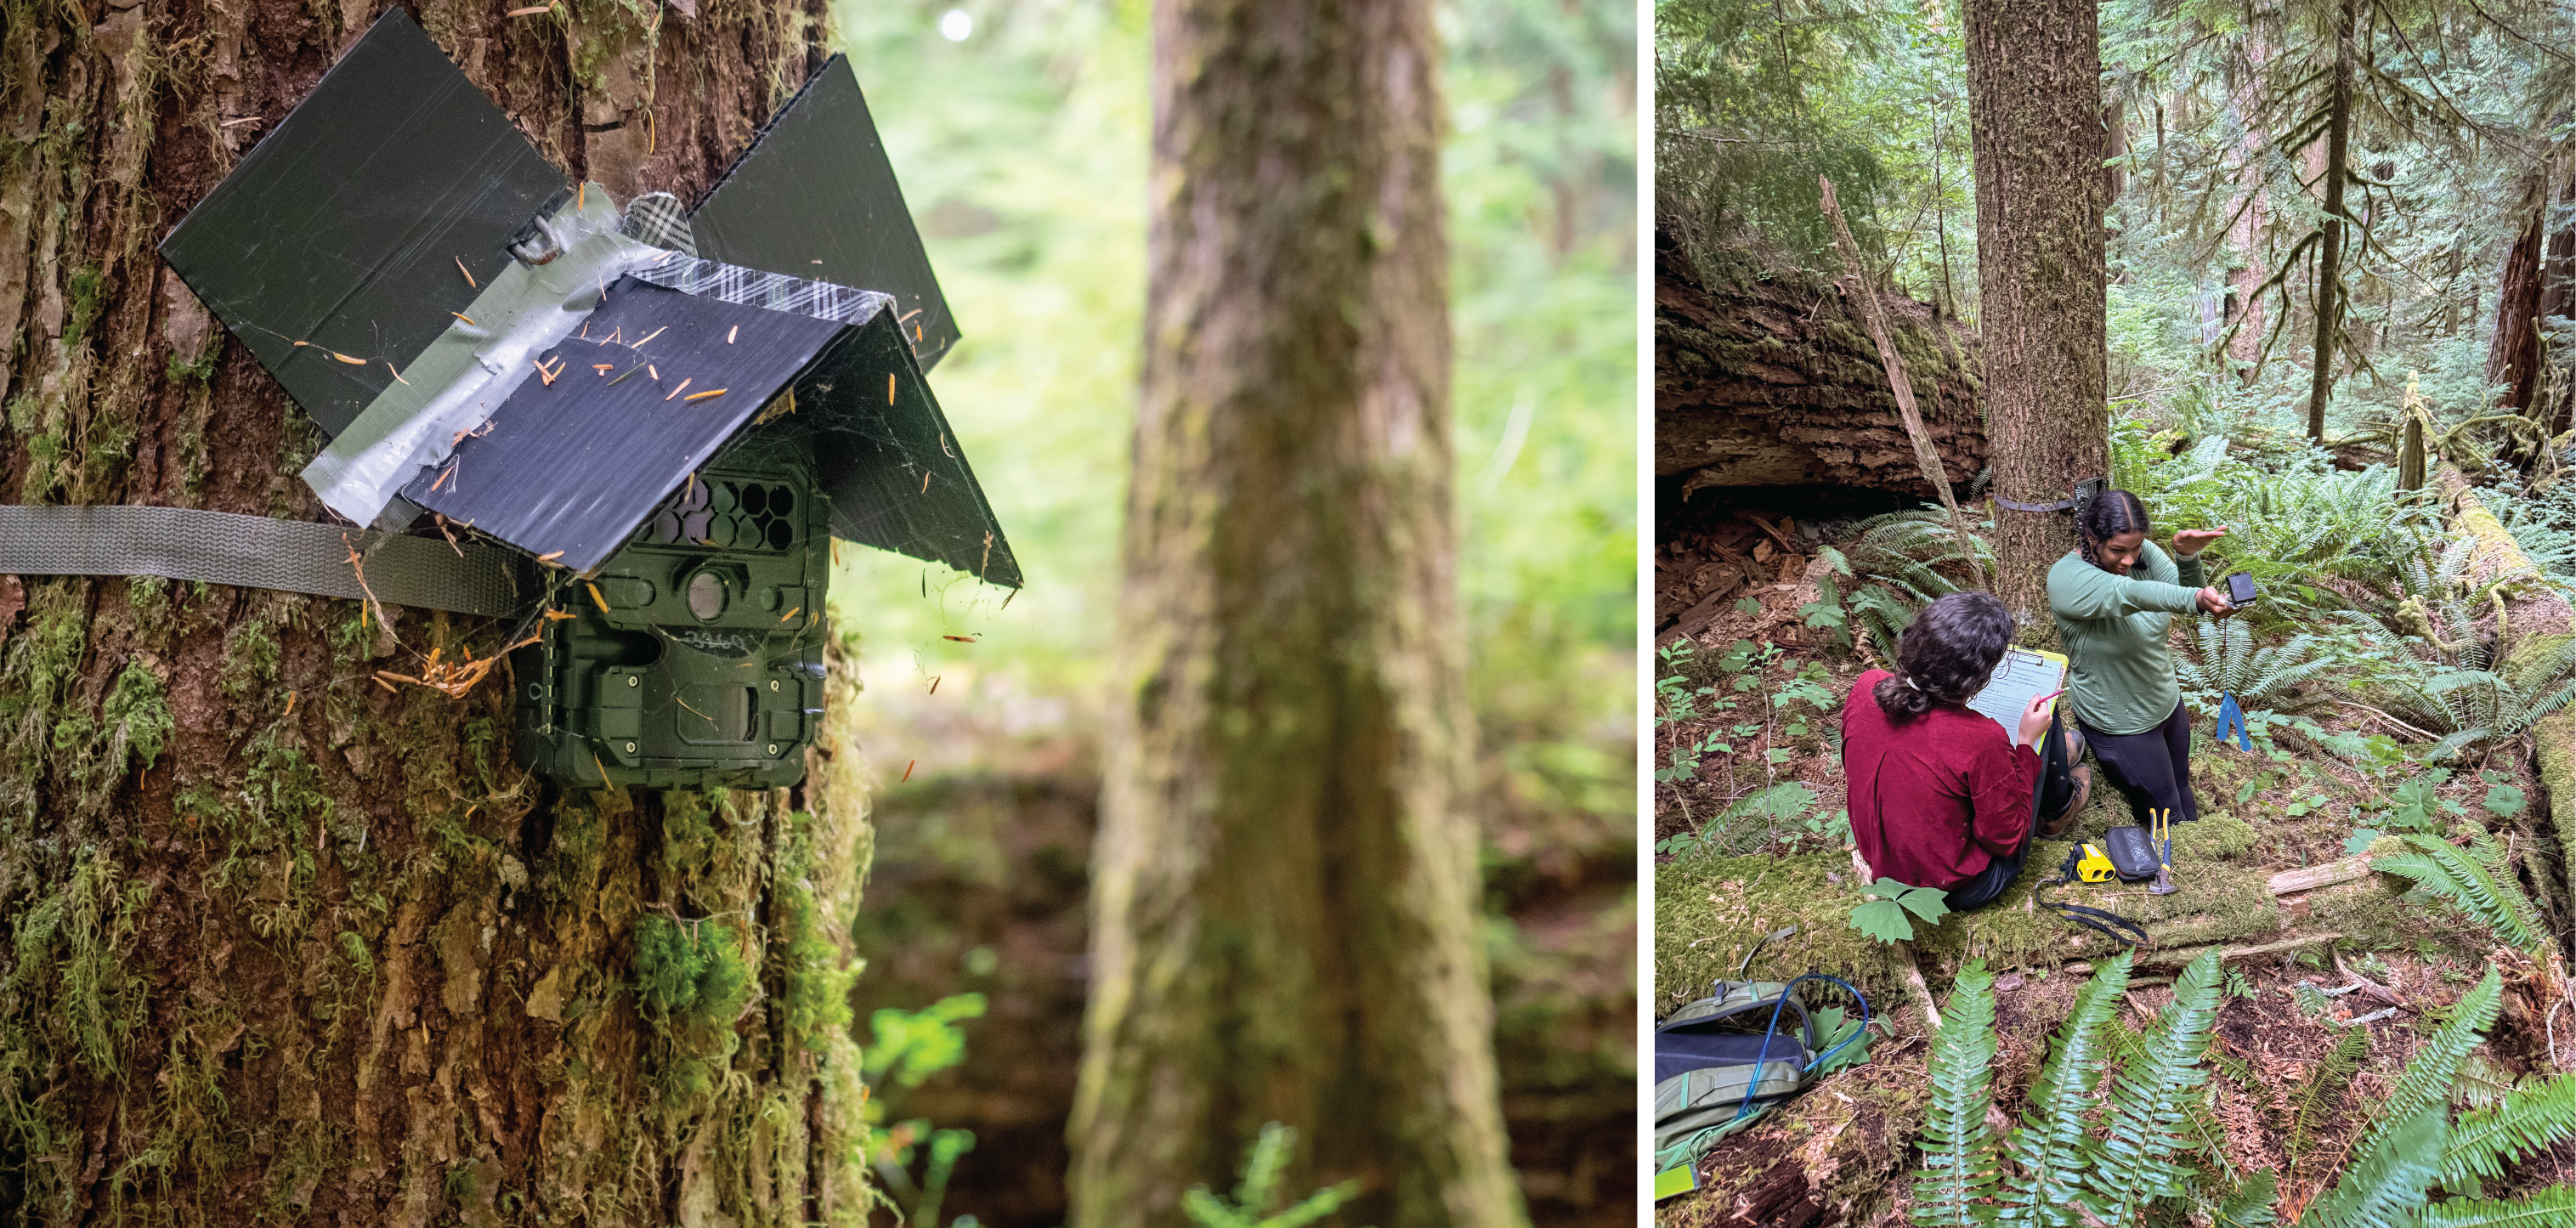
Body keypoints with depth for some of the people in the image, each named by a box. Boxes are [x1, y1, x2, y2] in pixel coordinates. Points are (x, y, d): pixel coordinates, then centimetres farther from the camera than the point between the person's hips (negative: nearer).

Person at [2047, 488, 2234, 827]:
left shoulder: (2143, 553, -12)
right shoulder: (2066, 579, -32)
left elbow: (2183, 593, -19)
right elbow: (2131, 594, -49)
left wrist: (2187, 557, -41)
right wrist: (2195, 599, -67)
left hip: (2167, 703, 6)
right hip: (2121, 727, -6)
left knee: (2181, 791, 28)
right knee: (2165, 813, 10)